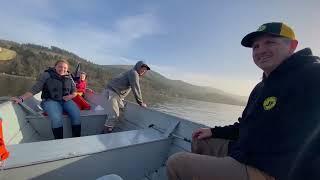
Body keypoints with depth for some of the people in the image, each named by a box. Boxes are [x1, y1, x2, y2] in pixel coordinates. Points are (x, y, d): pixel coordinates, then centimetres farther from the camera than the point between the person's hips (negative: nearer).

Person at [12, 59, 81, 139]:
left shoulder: (69, 77, 13)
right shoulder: (46, 75, 3)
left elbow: (74, 91, 17)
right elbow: (34, 89, -1)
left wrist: (71, 96, -5)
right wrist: (21, 98, -14)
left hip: (66, 101, 3)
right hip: (51, 101, -2)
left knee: (77, 115, -26)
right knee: (56, 118, -34)